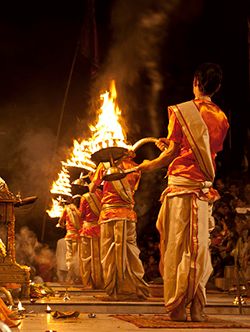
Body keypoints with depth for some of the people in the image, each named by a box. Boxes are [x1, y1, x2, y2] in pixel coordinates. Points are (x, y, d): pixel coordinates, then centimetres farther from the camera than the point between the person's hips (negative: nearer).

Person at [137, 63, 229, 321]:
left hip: (180, 184, -4)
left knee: (176, 247, 1)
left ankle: (177, 307, 0)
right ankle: (197, 308, 4)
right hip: (205, 188, 4)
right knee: (199, 248, 6)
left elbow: (173, 152, -6)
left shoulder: (181, 111, -3)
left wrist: (150, 165, 12)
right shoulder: (221, 118, 10)